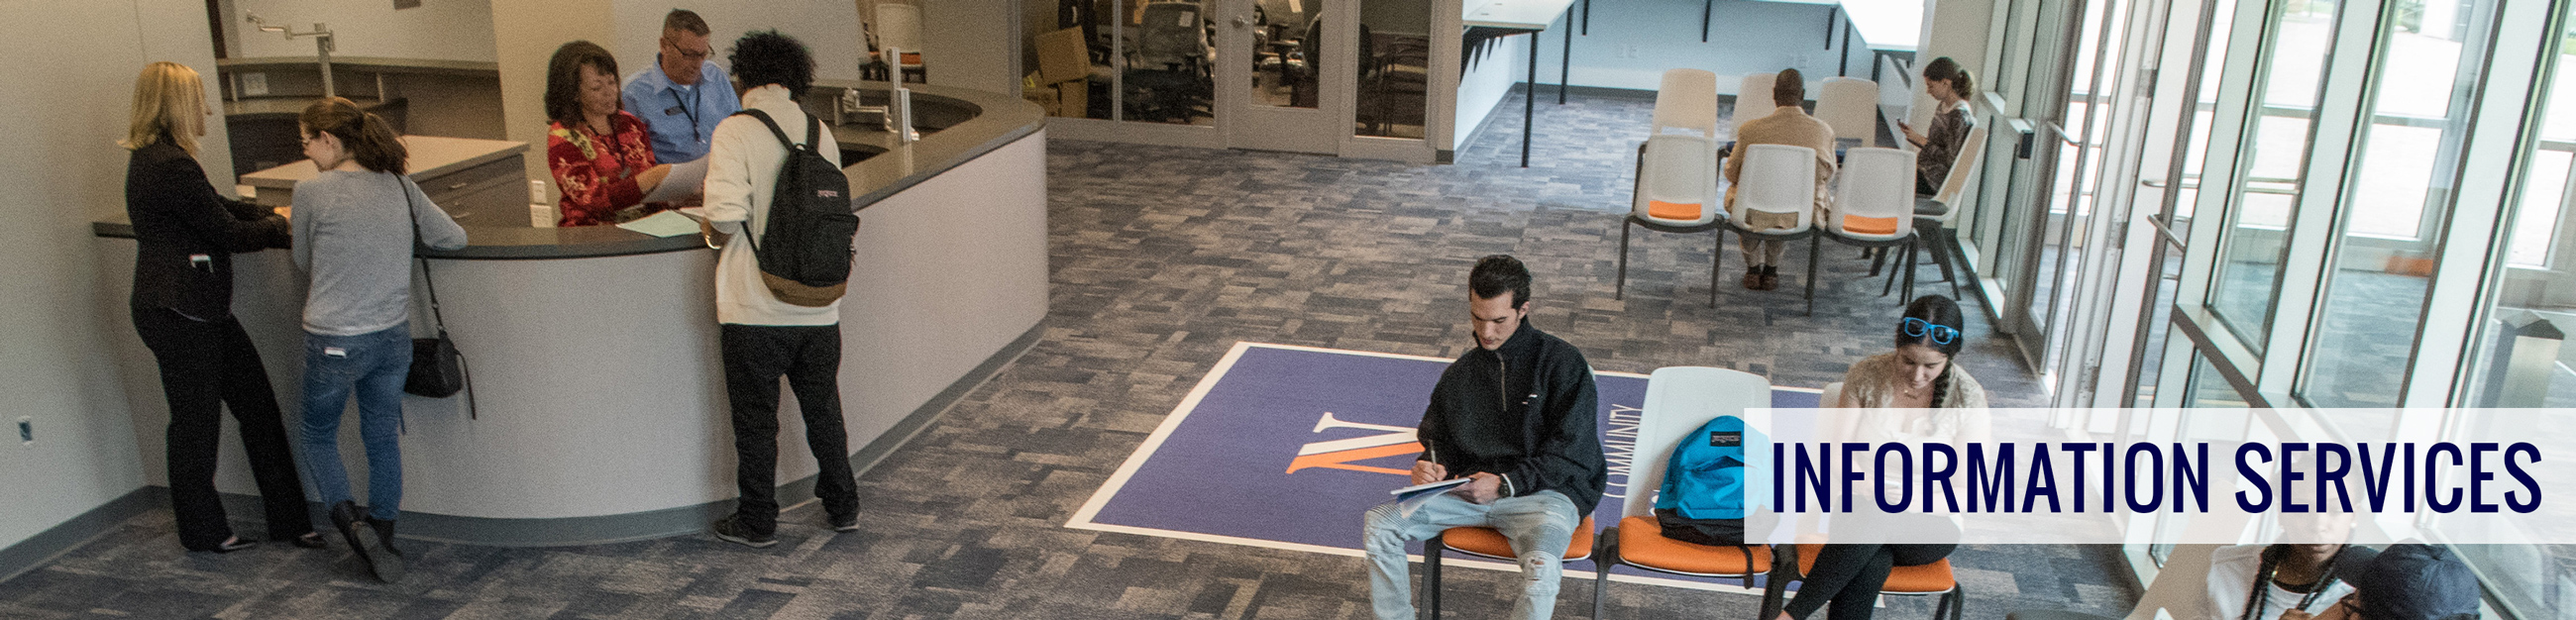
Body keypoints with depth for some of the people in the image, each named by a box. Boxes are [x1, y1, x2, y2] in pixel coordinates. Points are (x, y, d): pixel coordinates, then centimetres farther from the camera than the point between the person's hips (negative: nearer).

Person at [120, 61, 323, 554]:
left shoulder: (156, 158, 12)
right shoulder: (168, 166, -20)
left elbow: (216, 208, 21)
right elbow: (228, 234, -15)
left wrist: (272, 214, 13)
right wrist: (278, 227, 1)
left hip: (200, 309, 10)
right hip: (177, 314, -10)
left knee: (257, 404, 10)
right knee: (197, 421, 5)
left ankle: (288, 518, 16)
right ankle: (202, 531, 22)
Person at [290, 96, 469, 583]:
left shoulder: (311, 192, -11)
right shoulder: (399, 187, -1)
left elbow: (304, 263, 2)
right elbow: (454, 238, 5)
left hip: (334, 342, -4)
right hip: (392, 337, 4)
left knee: (319, 437, 17)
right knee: (383, 439, 17)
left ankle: (353, 527, 0)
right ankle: (383, 540, 25)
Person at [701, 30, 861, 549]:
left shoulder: (735, 131, -11)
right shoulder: (820, 133, 3)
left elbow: (727, 212, -22)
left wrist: (720, 226, -1)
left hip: (755, 307, -4)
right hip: (818, 306, 4)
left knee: (755, 417, 9)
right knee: (823, 409, 18)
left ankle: (758, 521, 20)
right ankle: (842, 506, 29)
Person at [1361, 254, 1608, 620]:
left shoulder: (1562, 363, -1)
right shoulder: (1460, 373, 16)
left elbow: (1569, 453, -7)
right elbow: (1438, 438, 23)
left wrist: (1506, 483, -15)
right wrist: (1430, 467, -2)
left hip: (1545, 492, -5)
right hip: (1470, 490, 5)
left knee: (1541, 564, -37)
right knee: (1378, 524, -13)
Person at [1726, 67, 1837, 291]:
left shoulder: (1750, 130, -15)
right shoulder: (1823, 131, -10)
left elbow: (1731, 174, 1)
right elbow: (1828, 175, 7)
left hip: (1757, 215, -1)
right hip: (1803, 217, 1)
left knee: (1734, 191, 36)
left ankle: (1753, 268, 46)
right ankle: (1771, 267, 44)